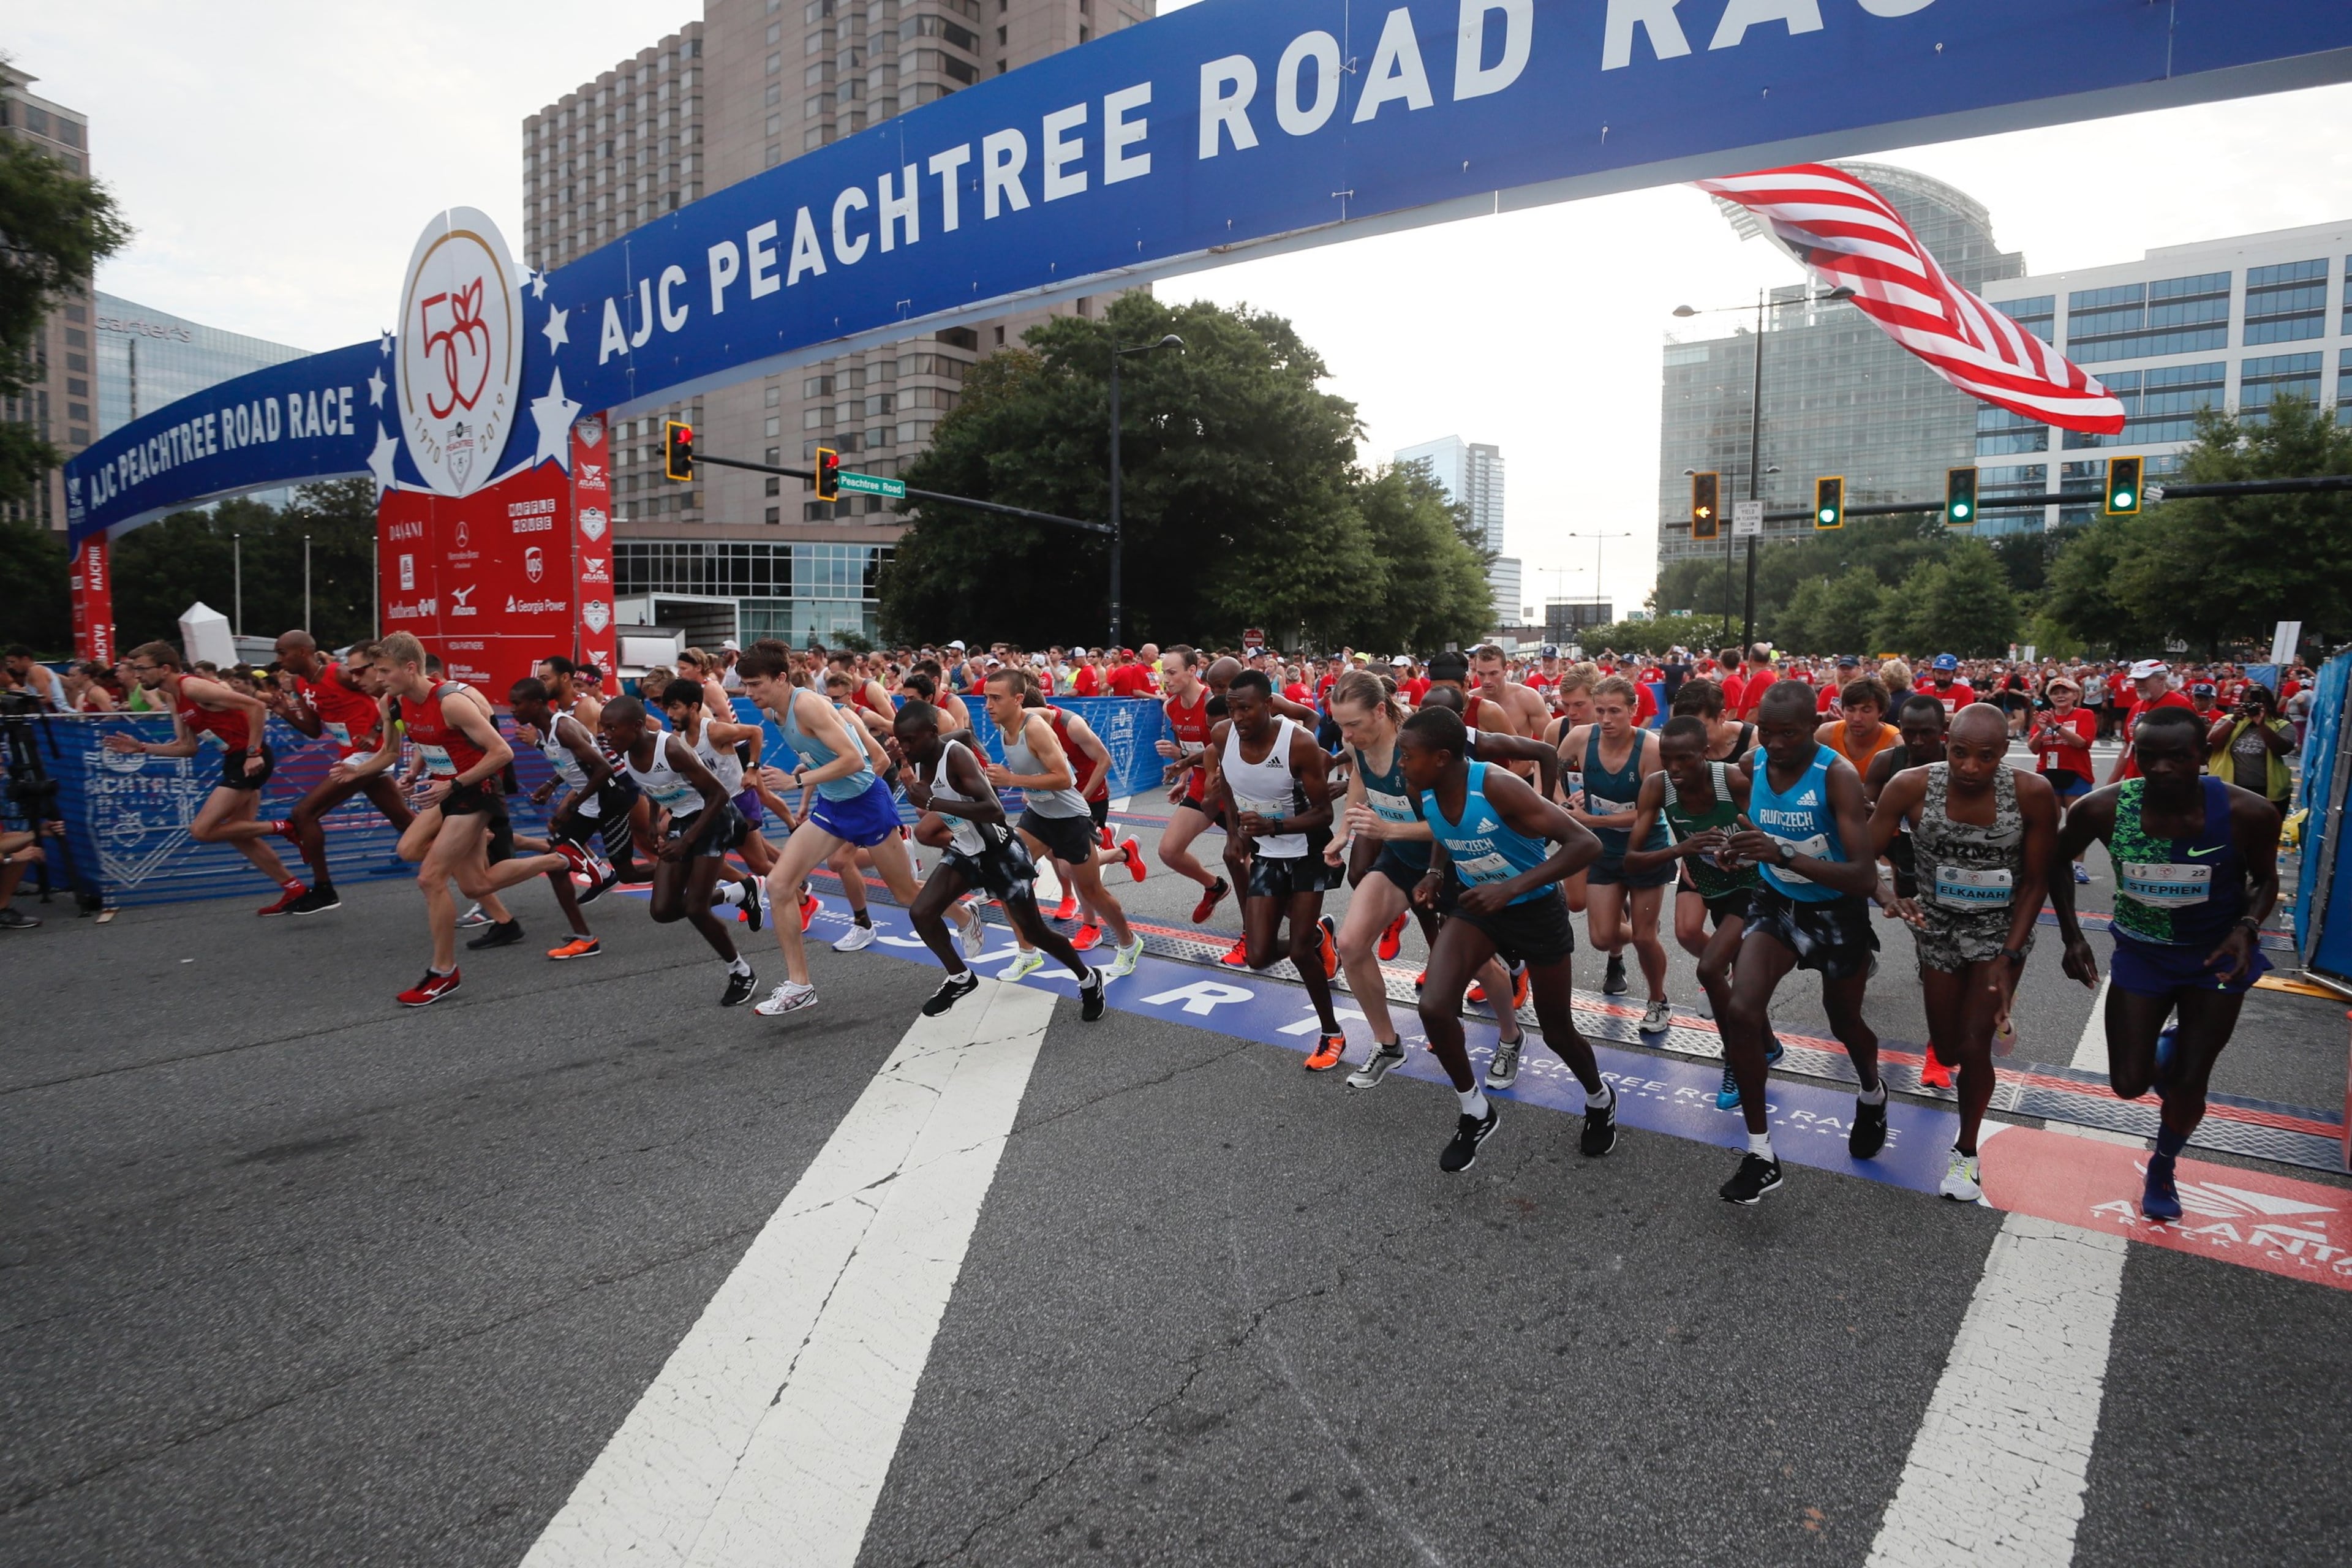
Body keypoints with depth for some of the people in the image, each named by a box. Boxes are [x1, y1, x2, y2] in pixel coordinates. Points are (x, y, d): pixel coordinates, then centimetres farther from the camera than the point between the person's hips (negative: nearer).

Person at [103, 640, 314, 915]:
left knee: (201, 831, -9)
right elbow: (188, 747, 19)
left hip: (251, 760, -10)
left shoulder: (193, 687, -15)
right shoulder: (173, 698, 14)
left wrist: (253, 753, -23)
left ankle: (283, 828, -1)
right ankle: (295, 890, 18)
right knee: (238, 835, 14)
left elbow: (256, 706, -22)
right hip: (236, 760, 10)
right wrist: (141, 748, 9)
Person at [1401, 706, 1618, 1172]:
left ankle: (1600, 1100, 45)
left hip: (1536, 909, -4)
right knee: (1434, 1007, -17)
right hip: (1476, 907, 5)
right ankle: (1475, 1112, 7)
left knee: (1557, 1031, 11)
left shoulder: (1499, 787, -32)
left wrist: (1512, 887, -42)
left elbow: (1586, 844, -35)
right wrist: (1436, 873, -8)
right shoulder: (1425, 794, -13)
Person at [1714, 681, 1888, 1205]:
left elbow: (1866, 878, -31)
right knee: (1740, 1011, -18)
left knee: (1844, 1023, 19)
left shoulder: (1838, 775, -25)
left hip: (1837, 914, -3)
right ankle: (1760, 1153, -5)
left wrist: (1785, 855, -43)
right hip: (1776, 904, 3)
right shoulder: (1753, 766, -9)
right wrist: (1742, 849, -14)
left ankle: (1872, 1097, 56)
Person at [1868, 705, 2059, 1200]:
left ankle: (1966, 1151, 22)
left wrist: (2008, 957, -14)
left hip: (2002, 930, -1)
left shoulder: (2033, 793, -23)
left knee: (1974, 1046, -5)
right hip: (1938, 926, 1)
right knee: (1947, 1052, 12)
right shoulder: (1911, 786, -23)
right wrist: (1890, 897, -37)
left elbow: (2035, 882, -12)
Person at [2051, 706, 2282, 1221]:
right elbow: (2058, 862, -3)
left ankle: (2162, 1169, 36)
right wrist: (2072, 937, -8)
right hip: (2141, 953, 1)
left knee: (2188, 1084, 7)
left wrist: (2247, 928, -23)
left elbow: (2265, 879, -4)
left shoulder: (2248, 812, -25)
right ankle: (2166, 1049, 41)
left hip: (2217, 957, -1)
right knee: (2129, 1084, 4)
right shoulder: (2102, 808, -23)